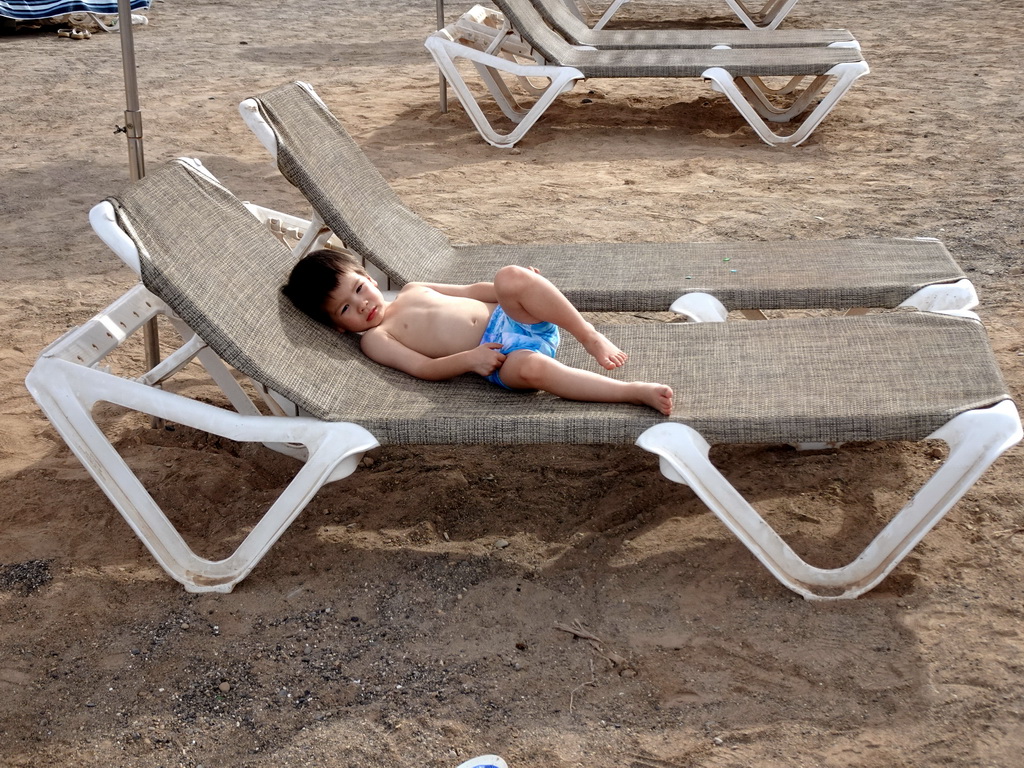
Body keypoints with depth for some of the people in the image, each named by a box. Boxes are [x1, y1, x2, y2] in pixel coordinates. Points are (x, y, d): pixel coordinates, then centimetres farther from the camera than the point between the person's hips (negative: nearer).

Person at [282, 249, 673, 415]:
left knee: (511, 276, -28)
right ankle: (636, 392, -37)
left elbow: (471, 290, 26)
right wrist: (468, 359, -20)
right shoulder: (374, 340, 7)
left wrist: (522, 288, 10)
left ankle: (590, 336, -19)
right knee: (529, 368, -40)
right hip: (496, 356, -5)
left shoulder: (412, 289, 24)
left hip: (510, 319, 5)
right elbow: (424, 368, -4)